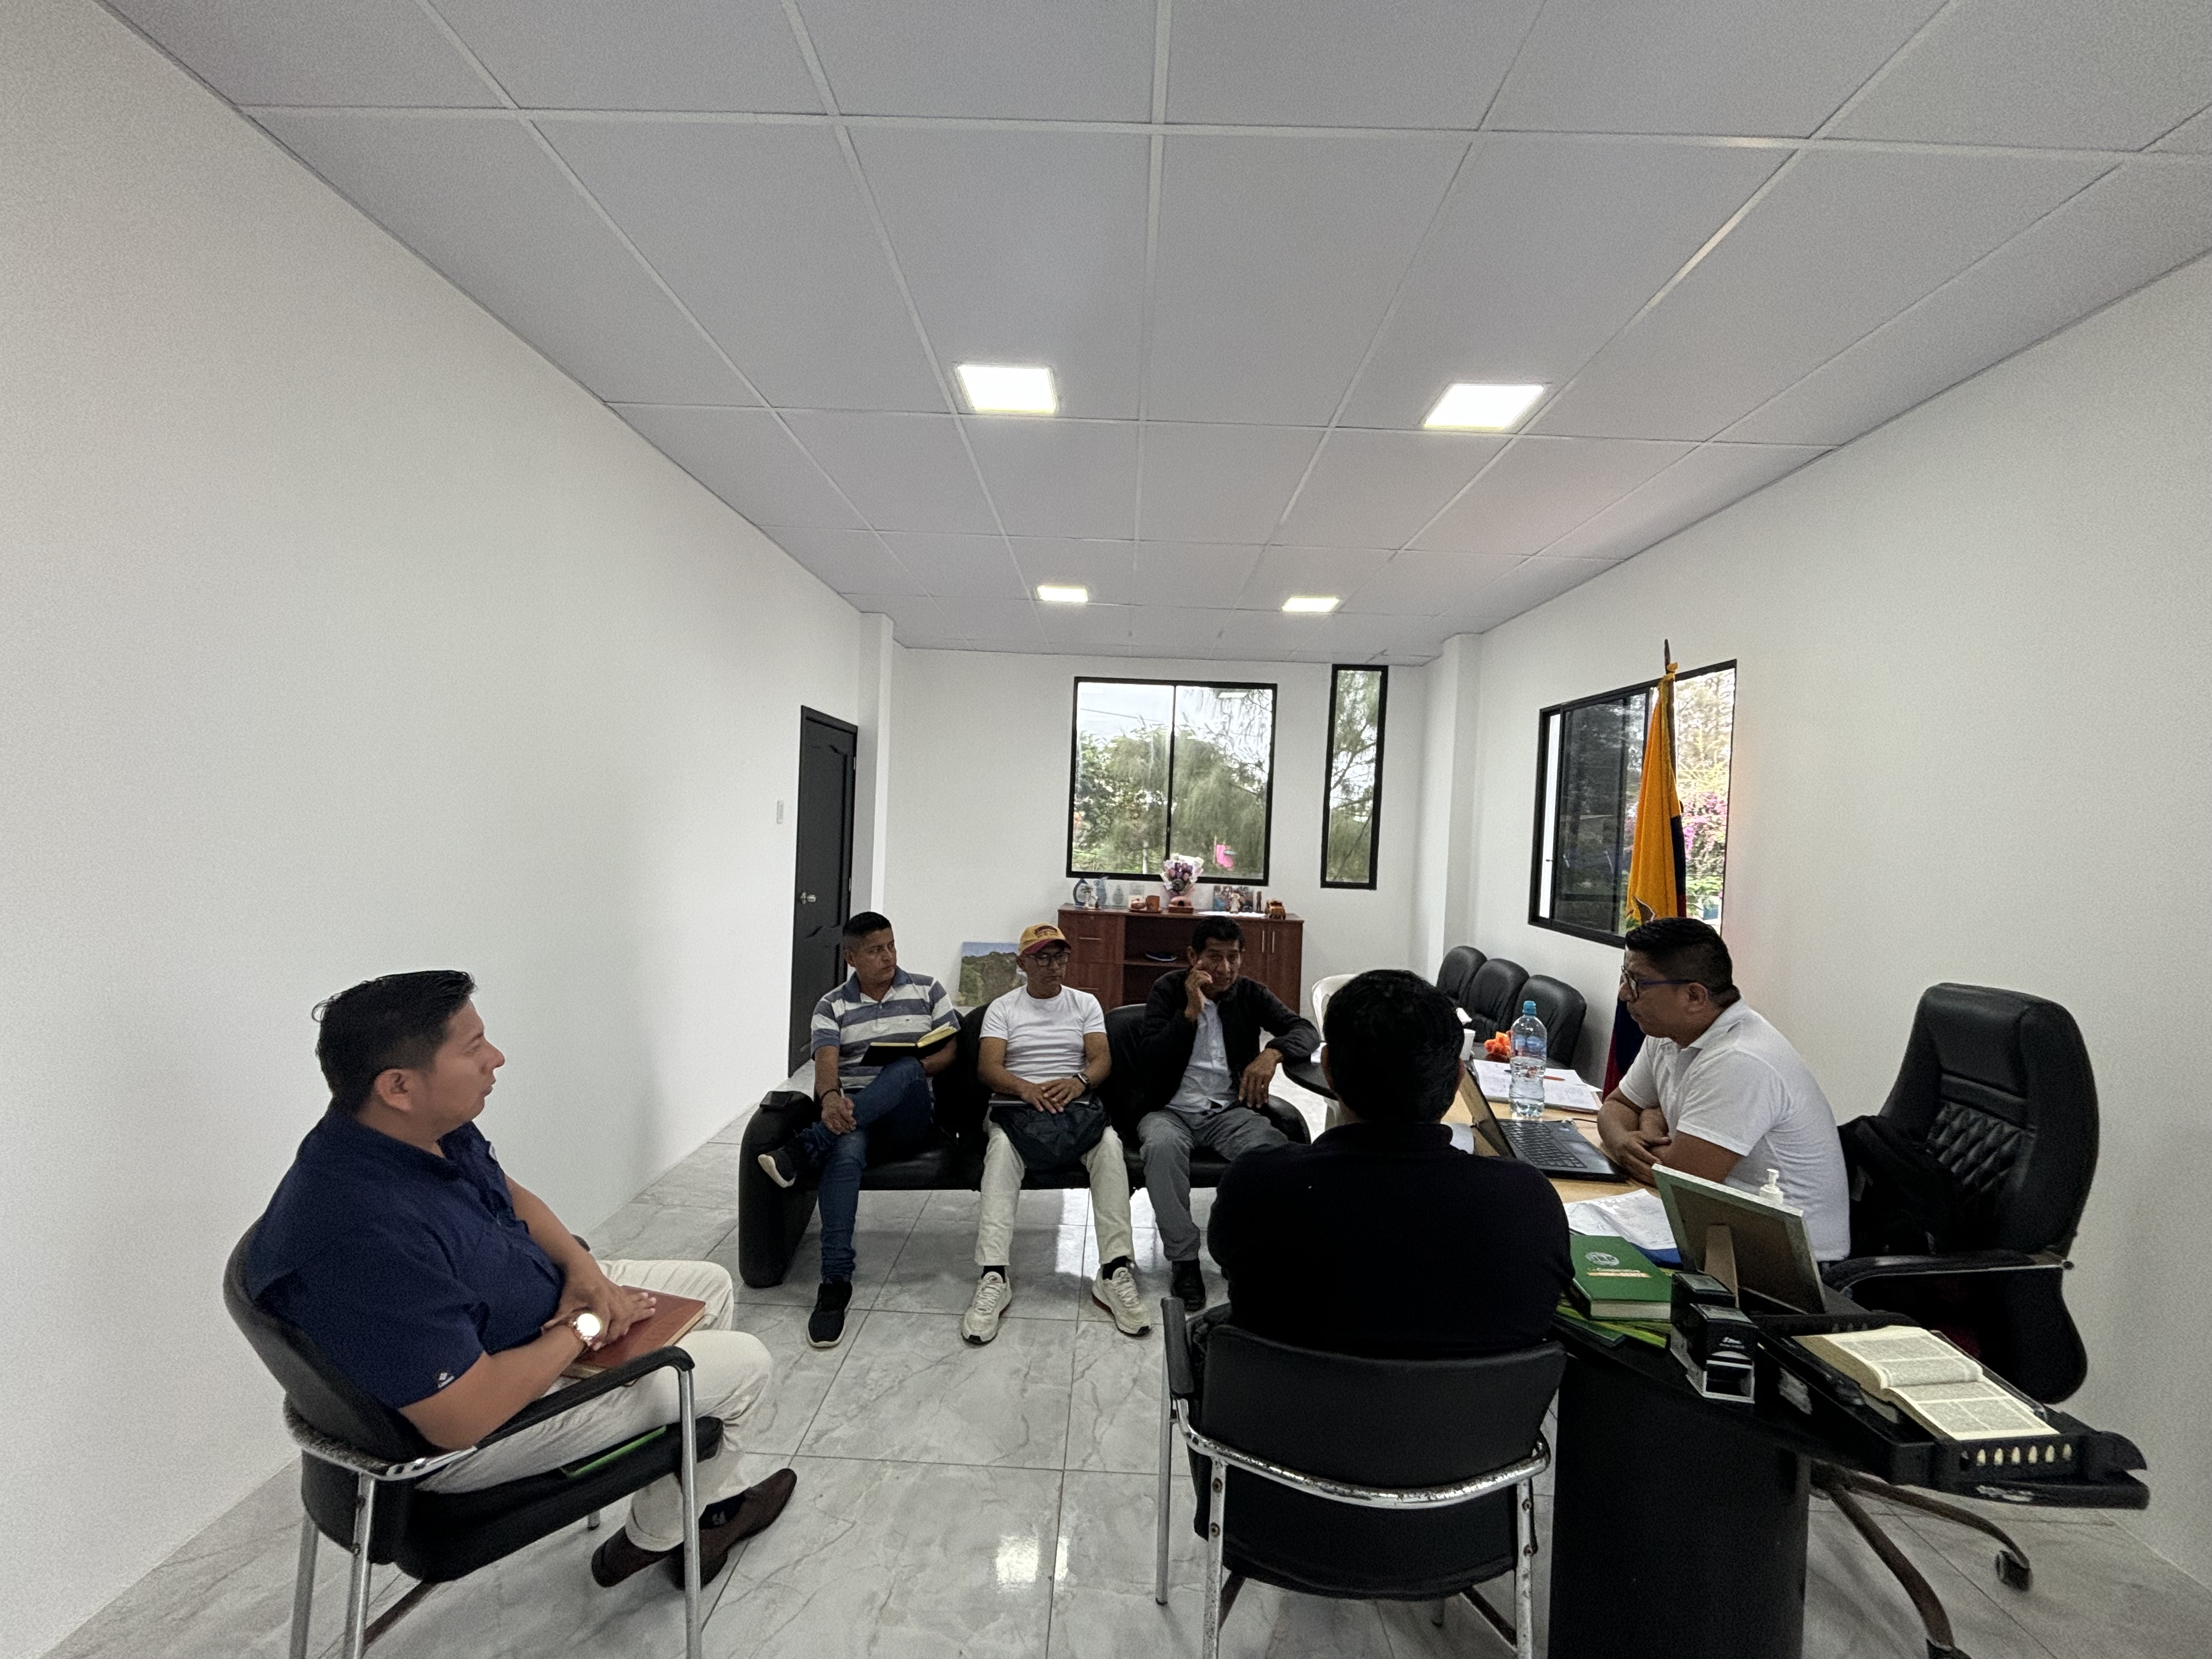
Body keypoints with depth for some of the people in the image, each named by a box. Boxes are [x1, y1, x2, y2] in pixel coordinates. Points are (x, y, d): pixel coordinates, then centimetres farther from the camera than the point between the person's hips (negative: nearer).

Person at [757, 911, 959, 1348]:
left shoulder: (927, 991, 9)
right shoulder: (832, 1006, 7)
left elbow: (950, 1051, 5)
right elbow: (826, 1060, -10)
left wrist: (911, 1072, -15)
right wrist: (830, 1097, -34)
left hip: (908, 1120, 1)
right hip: (852, 1115, 0)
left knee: (906, 1067, -35)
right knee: (846, 1152, -38)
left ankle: (805, 1149, -37)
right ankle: (836, 1282, -36)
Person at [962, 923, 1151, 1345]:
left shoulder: (1086, 1003, 17)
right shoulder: (1002, 1008, 12)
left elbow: (1102, 1059, 5)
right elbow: (988, 1068, -1)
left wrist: (1078, 1081, -19)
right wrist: (1026, 1088, -22)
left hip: (1077, 1101, 1)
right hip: (1015, 1102, -1)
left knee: (1109, 1144, -31)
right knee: (1002, 1146, -35)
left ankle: (1116, 1273, -30)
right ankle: (993, 1278, -38)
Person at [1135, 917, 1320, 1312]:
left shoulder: (1251, 994, 8)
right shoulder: (1169, 990, 2)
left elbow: (1307, 1031, -2)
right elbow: (1150, 1057, -8)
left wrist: (1272, 1053, -23)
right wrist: (1190, 1011, -18)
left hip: (1230, 1112, 2)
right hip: (1171, 1111, -1)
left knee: (1278, 1148, -30)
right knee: (1162, 1145, -37)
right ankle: (1183, 1260, -22)